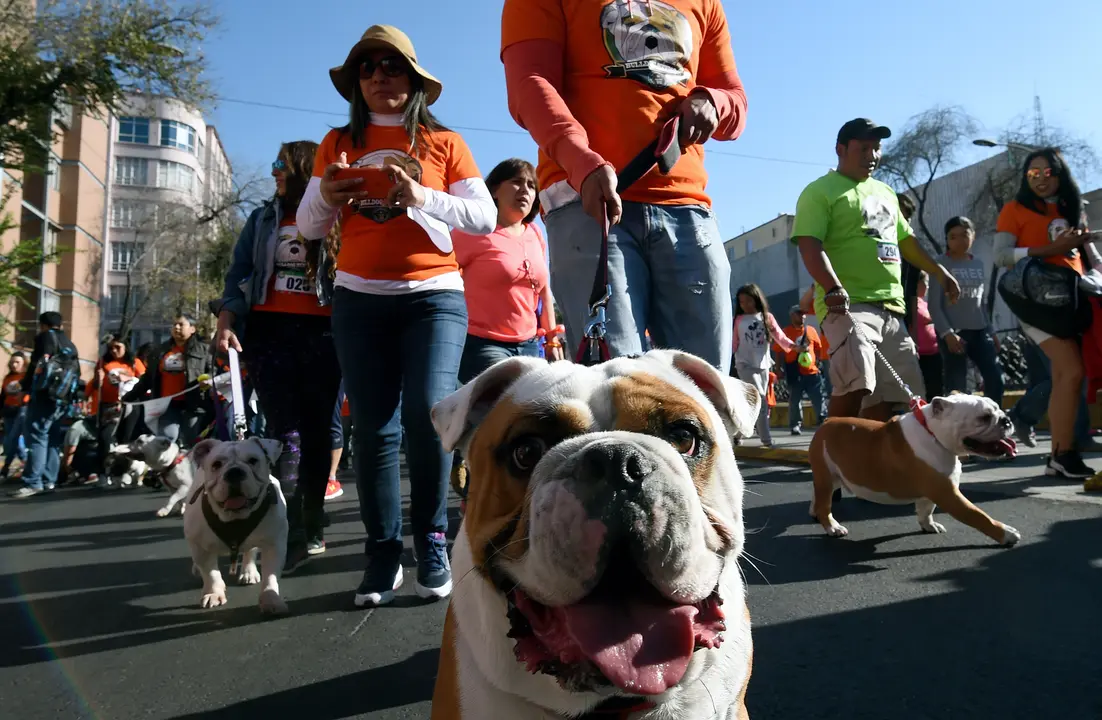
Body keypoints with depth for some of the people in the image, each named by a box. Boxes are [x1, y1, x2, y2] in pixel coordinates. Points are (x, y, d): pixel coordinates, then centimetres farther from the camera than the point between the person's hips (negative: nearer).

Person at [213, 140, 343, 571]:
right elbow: (238, 275, 12)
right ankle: (293, 535, -9)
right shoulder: (264, 219, 17)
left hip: (320, 335, -1)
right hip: (268, 333, 1)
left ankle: (312, 528, 14)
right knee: (286, 433, -9)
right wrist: (226, 321, -1)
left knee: (317, 431, 2)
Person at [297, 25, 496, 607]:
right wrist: (326, 198, -7)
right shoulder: (338, 144, 15)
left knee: (428, 412, -17)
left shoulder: (444, 142, 9)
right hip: (358, 298, 2)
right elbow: (308, 226, 14)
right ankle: (383, 554, 9)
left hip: (433, 294, -2)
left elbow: (485, 216, 2)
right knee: (373, 426, -1)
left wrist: (421, 197, -12)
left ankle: (432, 541, 2)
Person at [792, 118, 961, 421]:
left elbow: (906, 241, 33)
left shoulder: (885, 193, 24)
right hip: (847, 305, -8)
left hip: (891, 307, 8)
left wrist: (939, 271, 28)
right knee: (855, 383, -25)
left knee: (887, 394, 6)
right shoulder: (821, 191, -1)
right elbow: (810, 246, -15)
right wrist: (833, 288, -29)